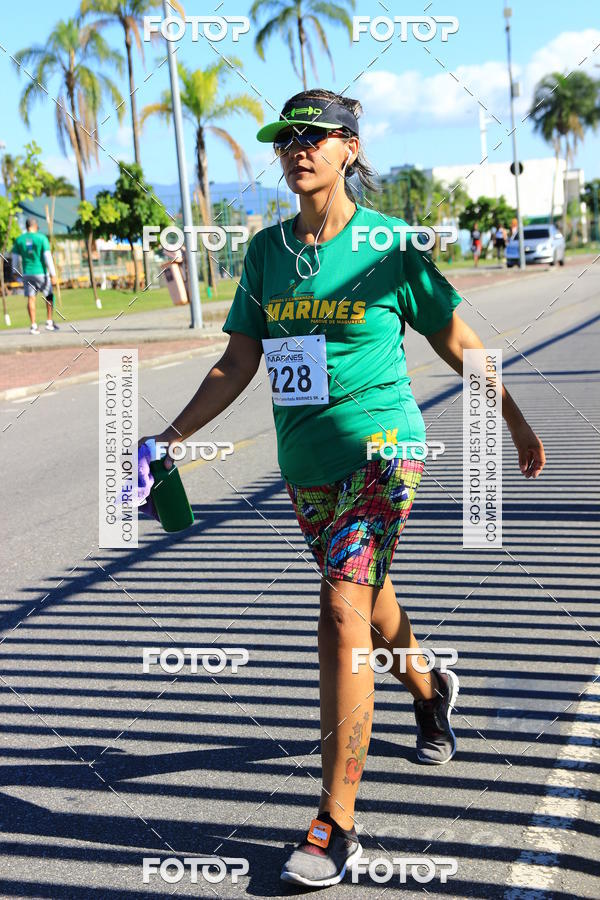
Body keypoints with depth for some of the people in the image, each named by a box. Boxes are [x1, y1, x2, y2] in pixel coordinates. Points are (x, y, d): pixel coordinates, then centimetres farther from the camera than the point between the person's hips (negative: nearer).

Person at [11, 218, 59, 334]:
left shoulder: (19, 240, 4)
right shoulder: (42, 238, -6)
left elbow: (15, 259, 7)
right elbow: (48, 257, -10)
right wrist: (53, 275, -9)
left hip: (27, 273, 2)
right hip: (41, 272, -2)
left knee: (31, 299, 3)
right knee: (49, 296, 14)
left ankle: (33, 326, -2)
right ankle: (49, 322, 11)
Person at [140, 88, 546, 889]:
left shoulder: (390, 246, -7)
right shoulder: (265, 252, 6)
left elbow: (457, 343, 3)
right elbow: (237, 365, 10)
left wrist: (517, 424, 10)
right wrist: (171, 438, 4)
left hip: (381, 447, -5)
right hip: (305, 463, 5)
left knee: (342, 613, -17)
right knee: (368, 598, 21)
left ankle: (335, 828, -12)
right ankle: (428, 690, 54)